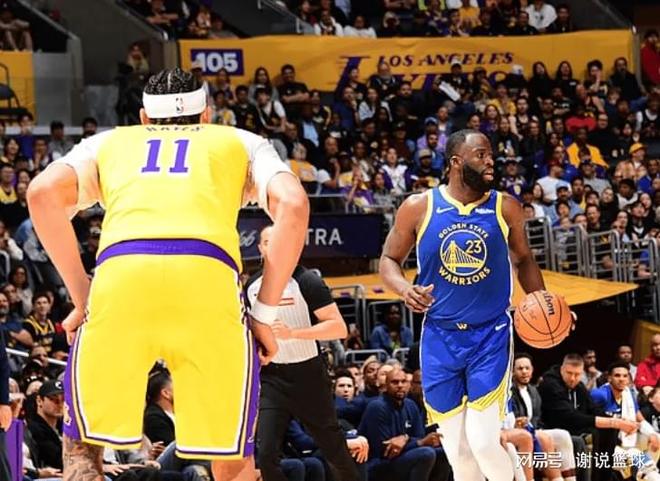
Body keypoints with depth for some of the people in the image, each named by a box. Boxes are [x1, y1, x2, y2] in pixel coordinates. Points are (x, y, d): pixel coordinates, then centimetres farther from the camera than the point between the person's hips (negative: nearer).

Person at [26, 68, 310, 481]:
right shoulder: (242, 143, 32)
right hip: (209, 277, 0)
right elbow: (293, 205, 12)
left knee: (83, 446, 17)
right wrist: (265, 313, 13)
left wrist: (82, 296, 16)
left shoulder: (107, 143, 33)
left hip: (119, 275, 1)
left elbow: (43, 193, 13)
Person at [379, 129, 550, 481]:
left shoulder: (505, 208, -2)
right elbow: (389, 260, 5)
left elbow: (523, 259, 13)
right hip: (440, 337, 1)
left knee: (484, 442, -12)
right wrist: (404, 289, -17)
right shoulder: (418, 208, -4)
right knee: (456, 449, 5)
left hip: (490, 336, -1)